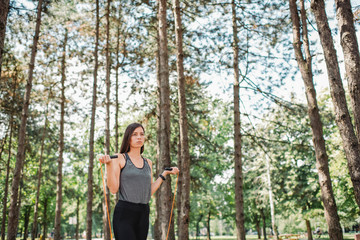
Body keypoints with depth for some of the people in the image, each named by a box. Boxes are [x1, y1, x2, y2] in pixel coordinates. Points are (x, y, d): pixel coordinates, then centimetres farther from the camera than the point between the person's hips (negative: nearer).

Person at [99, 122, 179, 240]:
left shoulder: (148, 163, 15)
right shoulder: (119, 158, 1)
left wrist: (164, 174, 16)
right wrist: (109, 164, -15)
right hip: (124, 213, -5)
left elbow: (150, 191, 13)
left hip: (143, 214, 5)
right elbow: (113, 189, -6)